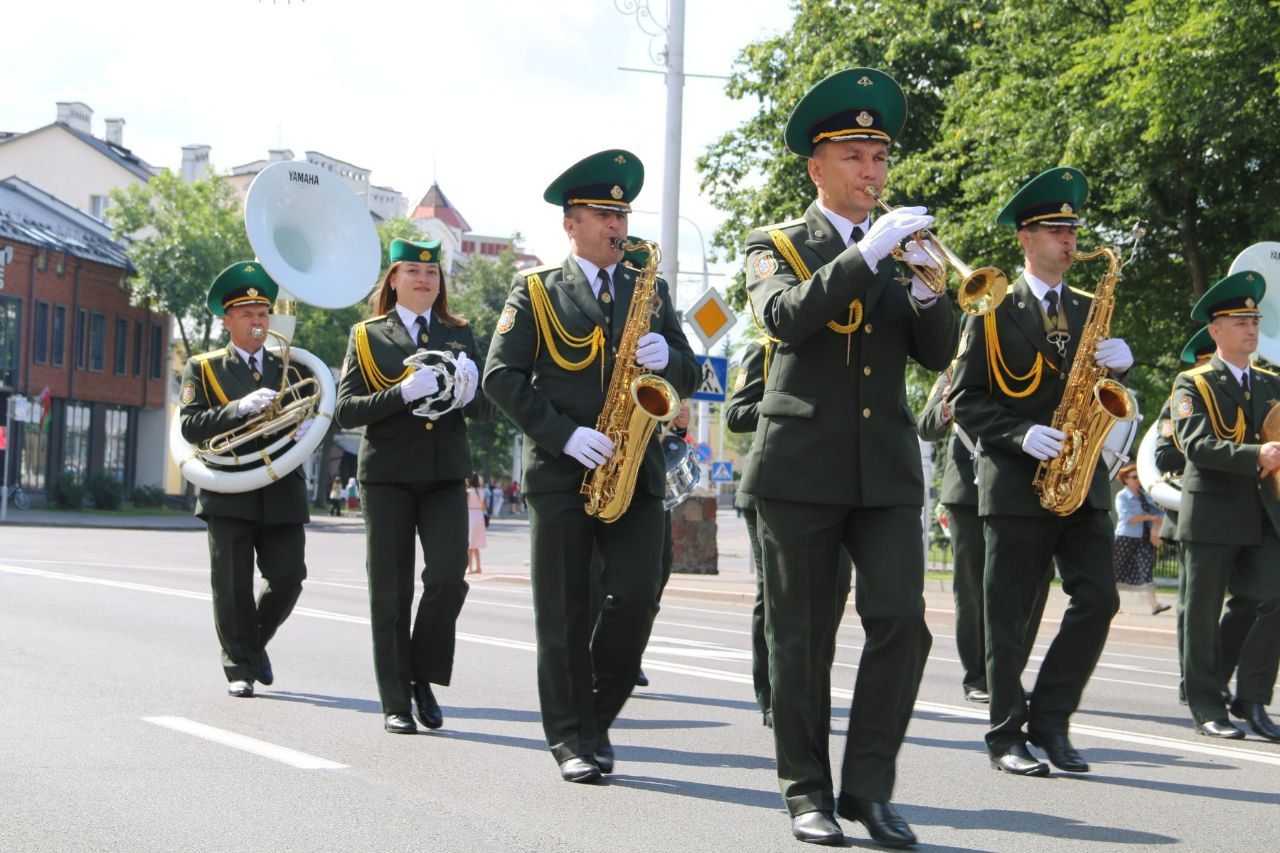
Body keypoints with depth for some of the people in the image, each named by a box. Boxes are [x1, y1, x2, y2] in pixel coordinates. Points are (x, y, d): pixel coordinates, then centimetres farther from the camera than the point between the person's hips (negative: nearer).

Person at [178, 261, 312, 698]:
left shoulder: (291, 369, 16)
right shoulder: (202, 369, 7)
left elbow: (315, 413, 14)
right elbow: (191, 426, -6)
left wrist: (307, 427, -11)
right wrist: (240, 408, -20)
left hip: (281, 493, 2)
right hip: (228, 494, -2)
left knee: (288, 577, -3)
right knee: (232, 586, 0)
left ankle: (255, 641, 23)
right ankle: (240, 667, 11)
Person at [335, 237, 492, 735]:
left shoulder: (459, 334, 13)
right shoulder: (368, 336, 6)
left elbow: (486, 409, 11)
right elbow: (347, 410, -4)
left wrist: (466, 393, -12)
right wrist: (403, 393, -18)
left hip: (446, 473, 2)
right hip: (387, 475, -2)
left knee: (448, 576, -13)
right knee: (390, 591, -1)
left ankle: (424, 677, 7)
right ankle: (395, 703, 7)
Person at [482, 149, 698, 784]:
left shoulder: (650, 291, 16)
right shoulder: (535, 291, 5)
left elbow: (689, 375, 15)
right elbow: (502, 378, -3)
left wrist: (667, 358, -9)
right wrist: (564, 434, -13)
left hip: (635, 468, 3)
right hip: (560, 470, -2)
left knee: (638, 593, -9)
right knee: (564, 611, 0)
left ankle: (598, 713, 12)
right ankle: (573, 739, 9)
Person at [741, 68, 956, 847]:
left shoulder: (900, 248, 14)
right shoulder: (778, 245, 4)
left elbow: (938, 355, 4)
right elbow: (785, 318, -17)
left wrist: (926, 291, -15)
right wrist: (865, 254, -25)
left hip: (888, 469, 3)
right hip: (801, 467, -3)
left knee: (902, 623, -8)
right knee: (803, 639, 2)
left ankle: (868, 784, 3)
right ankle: (807, 790, 13)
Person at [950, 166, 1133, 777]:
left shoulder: (1088, 310, 16)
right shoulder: (993, 312, 1)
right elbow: (964, 400, -3)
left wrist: (1119, 364, -6)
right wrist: (1020, 434, -18)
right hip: (1015, 482, -4)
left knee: (1098, 598, -7)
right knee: (1009, 615, 0)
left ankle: (1049, 719, 5)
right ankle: (1006, 734, 9)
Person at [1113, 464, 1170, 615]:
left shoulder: (1146, 496, 11)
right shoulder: (1122, 496, -4)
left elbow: (1158, 514, 5)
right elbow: (1128, 518, -17)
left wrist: (1155, 532, -11)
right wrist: (1149, 517, -16)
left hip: (1145, 539, 4)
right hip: (1126, 539, -4)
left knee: (1146, 570, -7)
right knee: (1117, 570, 4)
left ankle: (1153, 604, -15)